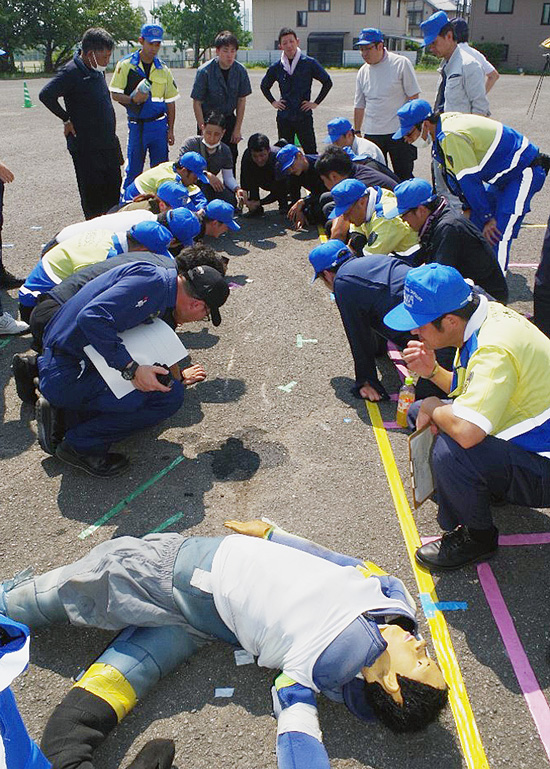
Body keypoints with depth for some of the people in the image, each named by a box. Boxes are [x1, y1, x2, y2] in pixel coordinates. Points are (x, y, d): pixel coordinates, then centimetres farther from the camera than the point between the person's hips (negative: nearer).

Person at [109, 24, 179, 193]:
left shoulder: (163, 69, 8)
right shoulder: (126, 64, 0)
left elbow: (170, 102, 11)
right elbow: (115, 94, -1)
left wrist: (170, 130, 6)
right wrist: (133, 99, -21)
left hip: (159, 124, 3)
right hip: (136, 125, -2)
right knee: (133, 168, 1)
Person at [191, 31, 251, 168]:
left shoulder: (240, 71, -8)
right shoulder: (204, 71, -18)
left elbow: (241, 100, 1)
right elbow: (197, 103, -13)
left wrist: (237, 128, -1)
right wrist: (203, 129, -14)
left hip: (229, 119, 3)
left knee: (231, 158, 4)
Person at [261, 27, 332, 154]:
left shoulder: (309, 63, -2)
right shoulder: (276, 67, 6)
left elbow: (327, 82, 6)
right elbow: (264, 86, 23)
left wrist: (316, 103, 1)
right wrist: (273, 102, 11)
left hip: (304, 116, -3)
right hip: (284, 118, 3)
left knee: (311, 153, -5)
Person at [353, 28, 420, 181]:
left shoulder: (401, 63, -3)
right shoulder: (363, 71, 10)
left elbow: (413, 97, -3)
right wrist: (357, 131, 15)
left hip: (399, 132, -4)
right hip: (371, 133, 4)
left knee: (404, 176, 1)